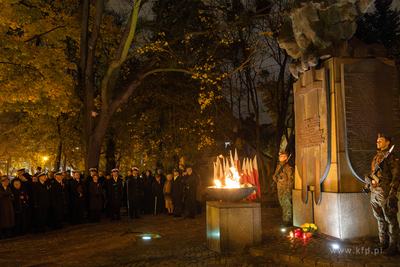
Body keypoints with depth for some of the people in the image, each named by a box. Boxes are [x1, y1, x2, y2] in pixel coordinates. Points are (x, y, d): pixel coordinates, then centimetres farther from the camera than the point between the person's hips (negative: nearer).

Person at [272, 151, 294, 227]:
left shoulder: (288, 167, -10)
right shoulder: (278, 166, 15)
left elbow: (290, 179, -14)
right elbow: (274, 175, 23)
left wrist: (288, 189, -19)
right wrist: (275, 177, -1)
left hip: (286, 189, -8)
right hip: (280, 189, 8)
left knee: (287, 205, -7)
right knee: (282, 204, 13)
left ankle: (287, 221, -4)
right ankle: (284, 219, 22)